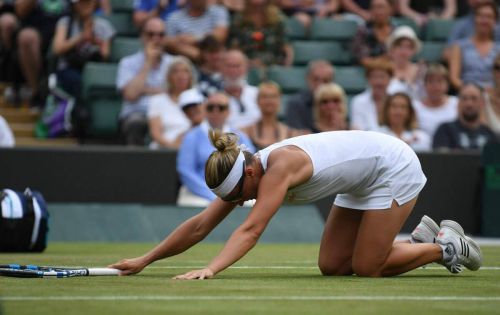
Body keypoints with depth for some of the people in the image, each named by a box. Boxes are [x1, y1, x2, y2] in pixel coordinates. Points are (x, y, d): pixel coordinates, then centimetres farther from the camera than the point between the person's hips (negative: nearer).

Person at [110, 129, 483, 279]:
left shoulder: (279, 167, -33)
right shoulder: (245, 172, -10)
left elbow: (250, 231, -45)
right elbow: (200, 226, -7)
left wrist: (209, 270, -57)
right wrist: (144, 260, -12)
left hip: (395, 167, -9)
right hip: (361, 183, 9)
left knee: (366, 268, -9)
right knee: (333, 266, 5)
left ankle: (448, 246, 12)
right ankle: (426, 237, 20)